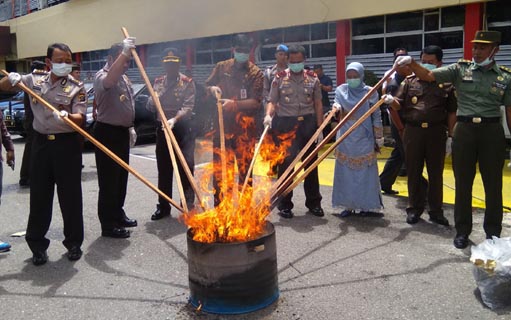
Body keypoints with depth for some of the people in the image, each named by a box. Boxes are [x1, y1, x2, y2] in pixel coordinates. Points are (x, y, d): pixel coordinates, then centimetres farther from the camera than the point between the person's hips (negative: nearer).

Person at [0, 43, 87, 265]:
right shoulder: (35, 79, 6)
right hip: (41, 143, 3)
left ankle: (74, 242, 16)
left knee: (70, 196, 2)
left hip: (67, 144, -2)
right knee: (39, 196, 7)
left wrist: (67, 117, -35)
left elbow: (79, 119, -13)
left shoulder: (76, 87, -3)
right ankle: (37, 245, 18)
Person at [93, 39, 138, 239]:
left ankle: (118, 214, 30)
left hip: (122, 132, 9)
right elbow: (108, 81, -39)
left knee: (121, 177, 16)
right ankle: (108, 225, 2)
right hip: (107, 134, -9)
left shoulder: (124, 78, 16)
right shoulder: (101, 76, -12)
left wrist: (130, 127, 21)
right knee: (109, 181, -5)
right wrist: (124, 53, -49)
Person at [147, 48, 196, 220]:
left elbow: (188, 107, -13)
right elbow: (150, 106, 9)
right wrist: (153, 99, -14)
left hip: (183, 128, -4)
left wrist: (174, 119, -29)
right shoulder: (158, 82, 13)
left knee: (186, 167, -5)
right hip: (162, 129, 4)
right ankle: (163, 206, 20)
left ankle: (188, 205, 6)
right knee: (163, 169, 9)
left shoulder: (187, 82, -1)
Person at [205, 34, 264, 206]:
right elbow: (207, 85, 19)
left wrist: (234, 103, -23)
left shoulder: (255, 73, -1)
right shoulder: (221, 67, 10)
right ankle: (218, 206, 17)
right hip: (221, 124, 3)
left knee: (245, 166, 1)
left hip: (245, 127, -3)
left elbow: (256, 102, -9)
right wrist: (212, 88, -5)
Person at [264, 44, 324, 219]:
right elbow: (272, 101, 0)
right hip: (286, 124, -2)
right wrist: (268, 115, -22)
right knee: (285, 164, 1)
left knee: (311, 164, 9)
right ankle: (284, 204, 11)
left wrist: (319, 128, 1)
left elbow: (318, 105, 6)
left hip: (308, 124, 2)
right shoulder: (279, 78, 3)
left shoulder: (313, 78, 6)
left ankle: (314, 203, 22)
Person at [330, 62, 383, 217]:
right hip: (345, 139, 2)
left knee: (365, 172, 1)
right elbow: (337, 104, -9)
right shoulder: (341, 90, 5)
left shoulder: (370, 93, -2)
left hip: (364, 139, -2)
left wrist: (379, 139, -1)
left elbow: (376, 117, 0)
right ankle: (349, 205, 15)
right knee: (346, 172, 5)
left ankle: (367, 205, 12)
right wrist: (337, 108, -33)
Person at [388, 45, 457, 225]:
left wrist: (451, 135, 3)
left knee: (436, 172, 7)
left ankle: (436, 211, 18)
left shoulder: (446, 84, 6)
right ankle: (414, 208, 19)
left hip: (436, 132, 0)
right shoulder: (410, 81, 8)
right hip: (413, 131, 1)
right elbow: (399, 105, 3)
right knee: (413, 172, 7)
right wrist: (390, 100, -19)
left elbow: (451, 112, 7)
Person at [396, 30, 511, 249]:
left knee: (493, 184, 8)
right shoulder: (460, 69, 3)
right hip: (464, 129, 0)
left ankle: (493, 232, 24)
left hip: (492, 131, 0)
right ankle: (462, 230, 21)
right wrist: (411, 63, -20)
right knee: (463, 182, 8)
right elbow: (428, 76, -4)